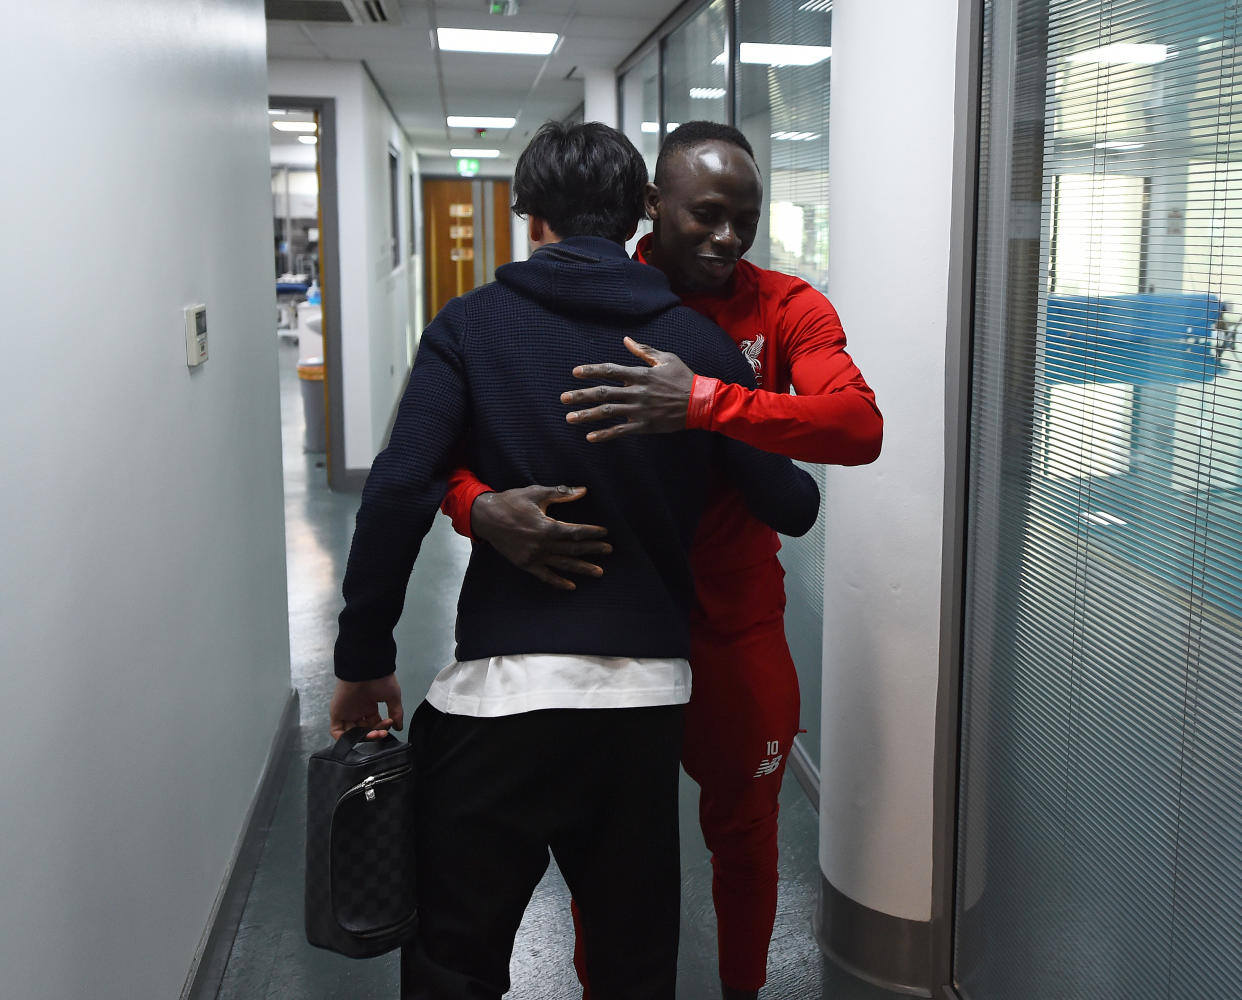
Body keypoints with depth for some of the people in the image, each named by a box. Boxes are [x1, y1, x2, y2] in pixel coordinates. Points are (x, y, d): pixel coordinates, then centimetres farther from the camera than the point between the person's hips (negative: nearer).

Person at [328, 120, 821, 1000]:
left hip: (502, 688, -2)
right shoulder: (696, 340, 3)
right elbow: (791, 507, 5)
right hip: (649, 690, 3)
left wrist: (363, 661, -3)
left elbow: (399, 491, -12)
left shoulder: (473, 325, -1)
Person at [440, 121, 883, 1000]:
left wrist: (705, 401, -38)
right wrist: (484, 508, -33)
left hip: (737, 628, 1)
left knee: (745, 835, 18)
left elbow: (860, 426, -24)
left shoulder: (786, 308, -5)